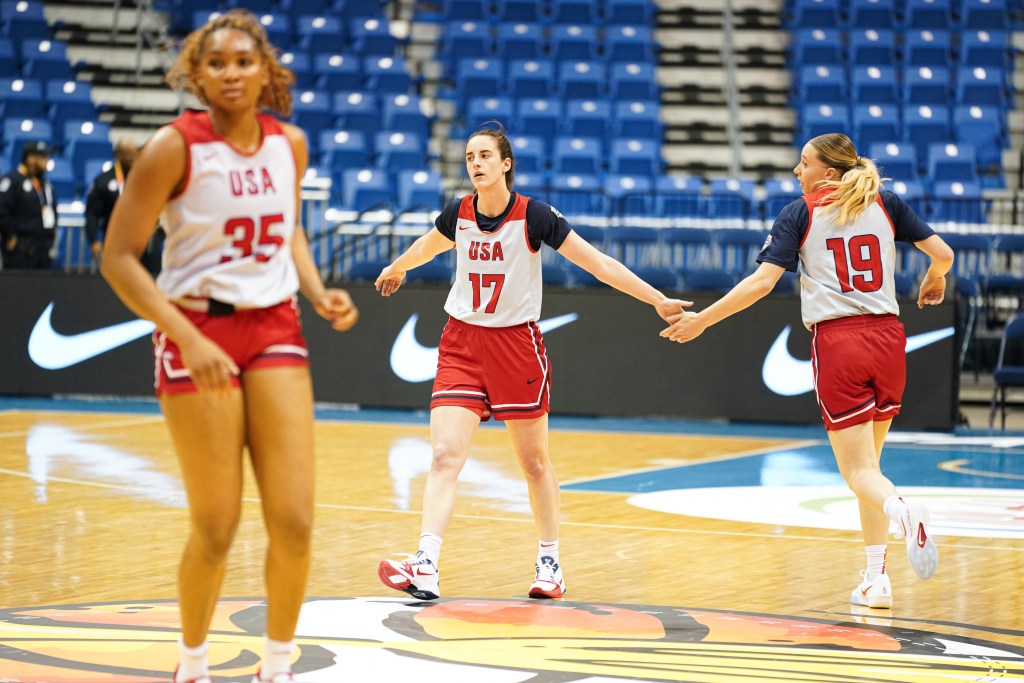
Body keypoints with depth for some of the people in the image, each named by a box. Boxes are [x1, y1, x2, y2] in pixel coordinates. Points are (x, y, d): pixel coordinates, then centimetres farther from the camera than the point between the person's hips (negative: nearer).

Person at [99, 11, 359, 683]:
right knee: (217, 530, -3)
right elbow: (119, 257, -13)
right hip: (199, 333, -4)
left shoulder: (289, 144, 4)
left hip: (275, 331, 4)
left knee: (294, 523, -4)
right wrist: (187, 338, -22)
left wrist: (319, 293, 5)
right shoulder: (175, 147, -13)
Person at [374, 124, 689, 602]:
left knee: (534, 462, 10)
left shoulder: (534, 217, -13)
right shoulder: (458, 214, -1)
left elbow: (599, 264, -10)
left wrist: (658, 300, -12)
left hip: (517, 344, -2)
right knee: (445, 456, -13)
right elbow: (427, 247, 23)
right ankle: (425, 570, -22)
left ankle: (549, 562, 27)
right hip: (462, 343, 2)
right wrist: (396, 269, 42)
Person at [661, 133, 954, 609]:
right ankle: (876, 579, 11)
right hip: (887, 338, 4)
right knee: (868, 460, 18)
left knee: (859, 471, -2)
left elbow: (761, 282, -7)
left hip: (836, 342, -4)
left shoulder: (801, 214, 1)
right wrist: (934, 282, 30)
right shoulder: (885, 204, 10)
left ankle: (901, 509, -37)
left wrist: (702, 319, -1)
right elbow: (942, 253, 7)